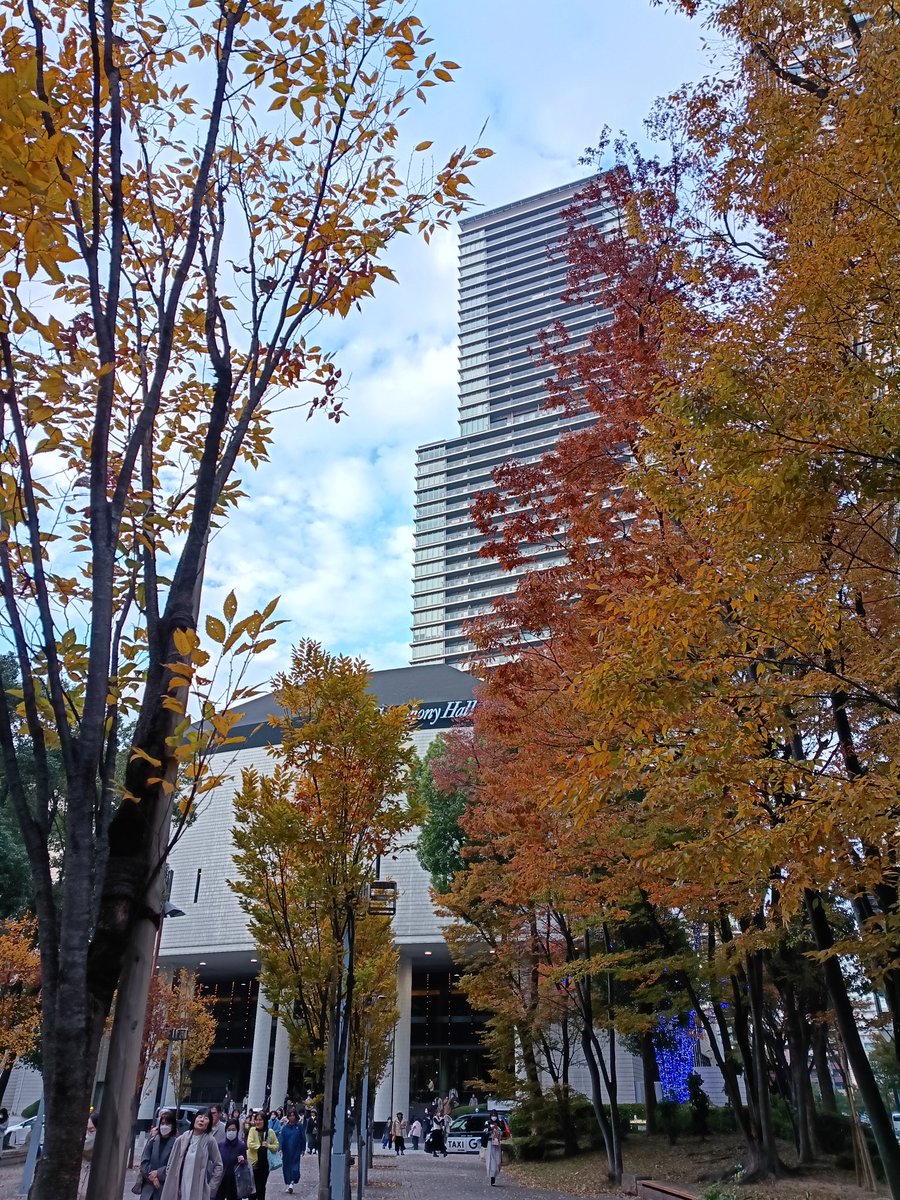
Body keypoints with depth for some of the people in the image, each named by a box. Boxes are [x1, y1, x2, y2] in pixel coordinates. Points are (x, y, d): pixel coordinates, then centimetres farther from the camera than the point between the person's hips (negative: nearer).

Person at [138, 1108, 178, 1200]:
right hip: (149, 1185, 3)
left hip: (166, 1188, -3)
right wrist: (151, 1177, -8)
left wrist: (158, 1173, -11)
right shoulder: (152, 1139, 5)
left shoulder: (176, 1142, -6)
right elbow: (144, 1161, 4)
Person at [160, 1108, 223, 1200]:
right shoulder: (182, 1139, 2)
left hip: (198, 1192, -3)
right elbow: (171, 1164, 10)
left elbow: (218, 1166, 0)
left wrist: (210, 1188, -2)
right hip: (179, 1190, 3)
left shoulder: (210, 1141, -6)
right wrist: (170, 1183, 5)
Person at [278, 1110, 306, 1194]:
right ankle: (287, 1184, 17)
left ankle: (292, 1183, -10)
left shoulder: (299, 1126, -3)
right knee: (286, 1166, 6)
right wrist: (281, 1149, -12)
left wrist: (303, 1150, 2)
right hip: (286, 1151, 2)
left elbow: (303, 1139, 2)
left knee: (295, 1167, -10)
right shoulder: (285, 1127, 0)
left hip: (296, 1151, -1)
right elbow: (281, 1138, -3)